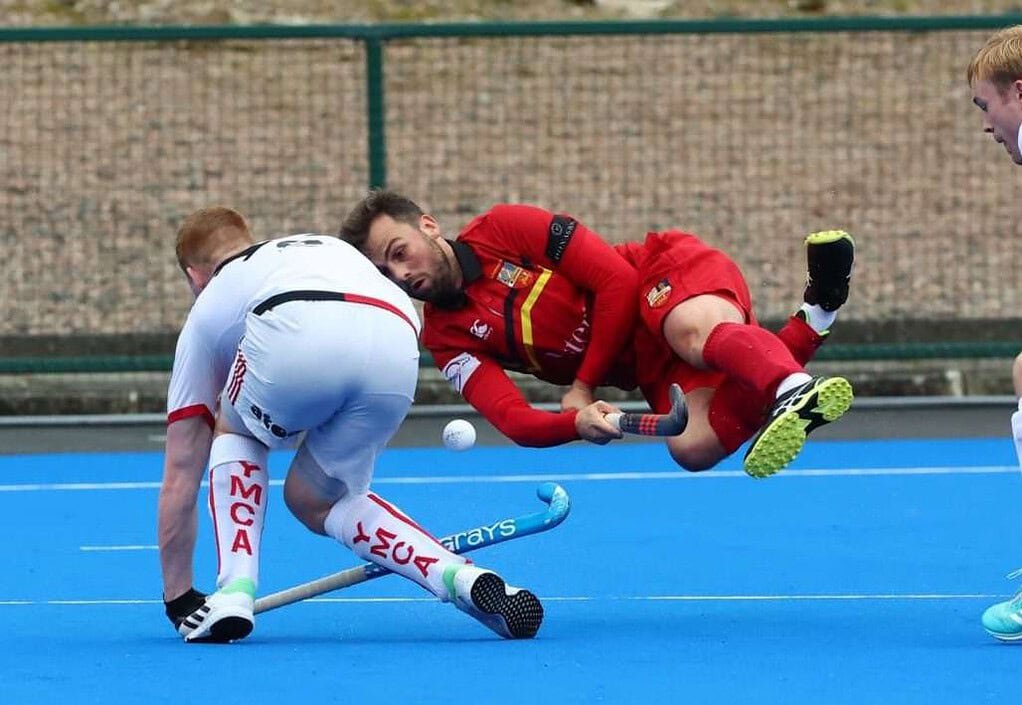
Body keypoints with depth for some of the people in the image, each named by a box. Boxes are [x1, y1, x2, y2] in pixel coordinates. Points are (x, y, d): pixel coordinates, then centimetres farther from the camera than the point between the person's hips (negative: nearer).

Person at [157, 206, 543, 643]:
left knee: (234, 433, 33)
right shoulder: (328, 246, 45)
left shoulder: (209, 308, 36)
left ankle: (235, 591, 12)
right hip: (398, 353, 3)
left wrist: (177, 599, 47)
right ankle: (464, 579, 5)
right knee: (314, 501, 26)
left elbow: (180, 475, 40)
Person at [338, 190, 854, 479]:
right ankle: (812, 317, -30)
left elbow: (617, 280, -10)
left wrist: (583, 385, -9)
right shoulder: (447, 340, 4)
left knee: (695, 333, -42)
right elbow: (514, 421, -9)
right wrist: (575, 424, -31)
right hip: (649, 364, 4)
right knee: (692, 448, -28)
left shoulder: (501, 230, -8)